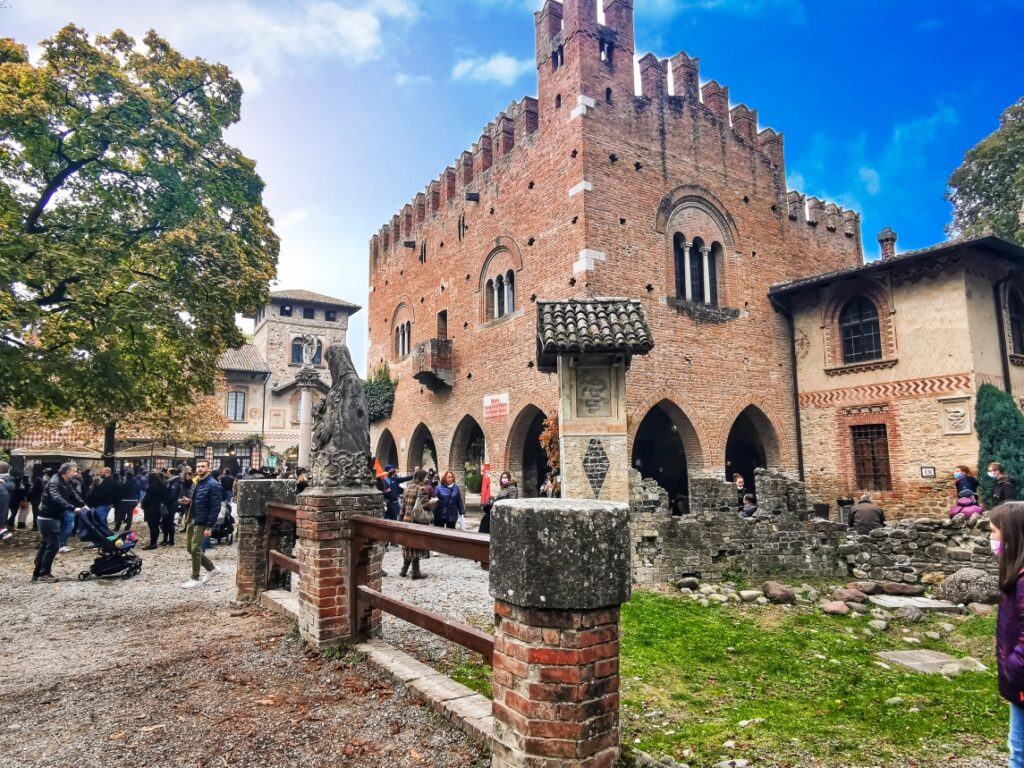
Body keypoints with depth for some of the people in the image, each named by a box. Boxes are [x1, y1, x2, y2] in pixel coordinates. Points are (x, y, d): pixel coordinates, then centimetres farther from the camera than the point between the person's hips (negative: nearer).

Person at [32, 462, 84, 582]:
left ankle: (37, 573, 21)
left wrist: (83, 505, -7)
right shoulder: (55, 482, -21)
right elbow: (57, 499, -35)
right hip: (48, 518, -10)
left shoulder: (66, 483, 9)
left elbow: (73, 494, 8)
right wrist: (73, 508, -40)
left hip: (54, 517, 10)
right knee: (53, 545, -9)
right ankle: (44, 574, -4)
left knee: (45, 545, 14)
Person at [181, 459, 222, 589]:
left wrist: (209, 526, -20)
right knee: (189, 547, 12)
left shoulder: (213, 485, -14)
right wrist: (188, 501, 3)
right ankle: (212, 568, 25)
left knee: (195, 549, -6)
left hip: (202, 522, -9)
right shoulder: (196, 482, 12)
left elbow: (215, 507, -18)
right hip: (192, 520, 9)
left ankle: (195, 579, 6)